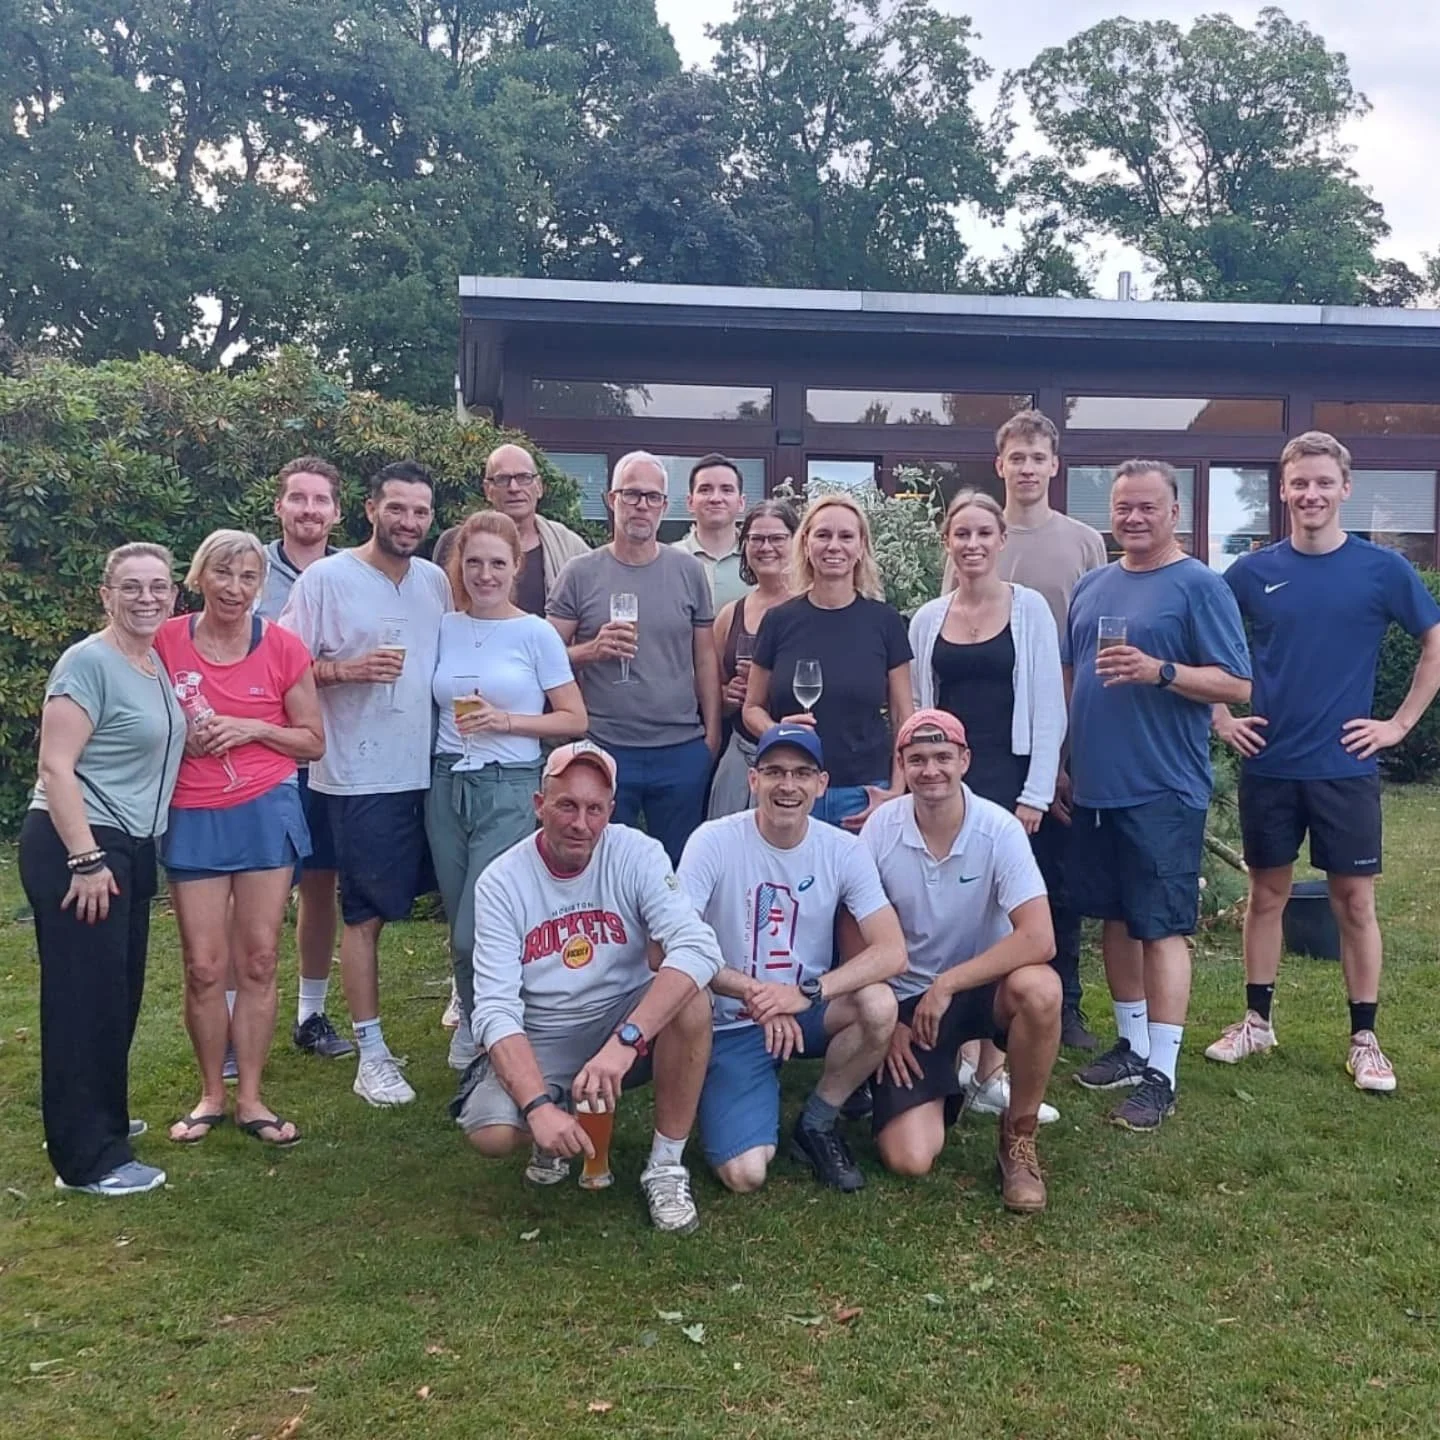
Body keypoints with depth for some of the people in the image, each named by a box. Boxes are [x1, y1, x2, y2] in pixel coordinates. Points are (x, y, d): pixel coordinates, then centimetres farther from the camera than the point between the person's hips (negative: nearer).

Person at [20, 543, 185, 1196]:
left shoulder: (155, 661, 11)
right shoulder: (89, 663, -14)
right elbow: (55, 767, -19)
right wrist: (86, 860, -22)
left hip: (130, 848, 9)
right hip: (75, 848, -9)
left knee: (119, 993, 17)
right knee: (85, 997, -4)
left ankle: (99, 1118, 33)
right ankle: (88, 1159, 4)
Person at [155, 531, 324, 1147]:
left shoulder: (283, 646, -3)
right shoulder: (167, 641, -2)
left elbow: (314, 742, 3)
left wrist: (253, 728, -13)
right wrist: (181, 737, -9)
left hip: (266, 812, 0)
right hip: (193, 817, 0)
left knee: (258, 961, 4)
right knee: (204, 966, 2)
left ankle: (250, 1097, 17)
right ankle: (211, 1095, 20)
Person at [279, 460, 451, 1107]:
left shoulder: (436, 581, 10)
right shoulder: (325, 578, -6)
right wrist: (351, 670, -20)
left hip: (429, 772, 5)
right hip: (361, 778, -5)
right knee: (364, 913, 3)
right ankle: (372, 1055, 13)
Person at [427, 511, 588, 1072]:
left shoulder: (536, 634, -3)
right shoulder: (444, 628, 7)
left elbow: (574, 720, -2)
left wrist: (507, 720, -13)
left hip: (509, 790, -4)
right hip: (447, 785, 4)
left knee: (477, 934, -9)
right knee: (460, 927, 11)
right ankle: (477, 1023, 32)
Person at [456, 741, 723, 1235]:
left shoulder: (637, 854, -14)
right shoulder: (501, 882, -12)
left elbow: (699, 948, -29)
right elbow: (496, 1010, -18)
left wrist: (623, 1043, -41)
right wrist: (538, 1104, -35)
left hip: (631, 1023, 0)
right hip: (540, 1044, 0)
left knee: (690, 995, -30)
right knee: (490, 1133, -27)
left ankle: (666, 1165, -12)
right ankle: (554, 1128, 10)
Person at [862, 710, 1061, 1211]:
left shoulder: (999, 830, -16)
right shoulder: (881, 828, -11)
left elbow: (1039, 939, -25)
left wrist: (946, 985, -25)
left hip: (982, 987, 0)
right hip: (906, 1000, 0)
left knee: (1040, 989, -36)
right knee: (909, 1160, -16)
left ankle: (1019, 1134, -10)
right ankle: (941, 1087, 22)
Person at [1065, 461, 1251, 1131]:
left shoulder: (1199, 586, -6)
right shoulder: (1092, 586, 13)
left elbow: (1237, 685, -10)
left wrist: (1159, 671, -23)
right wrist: (1060, 761, 15)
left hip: (1163, 792, -6)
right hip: (1095, 786, 7)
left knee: (1161, 927, -3)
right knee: (1115, 919, 14)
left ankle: (1161, 1074, 4)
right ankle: (1132, 1045, 27)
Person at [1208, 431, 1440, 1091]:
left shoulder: (1382, 568, -2)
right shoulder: (1253, 571, 1)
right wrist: (1221, 716, 5)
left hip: (1346, 766, -1)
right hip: (1268, 765, 1)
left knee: (1354, 900, 4)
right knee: (1266, 893, 10)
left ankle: (1364, 1039, 16)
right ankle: (1257, 1022, 23)